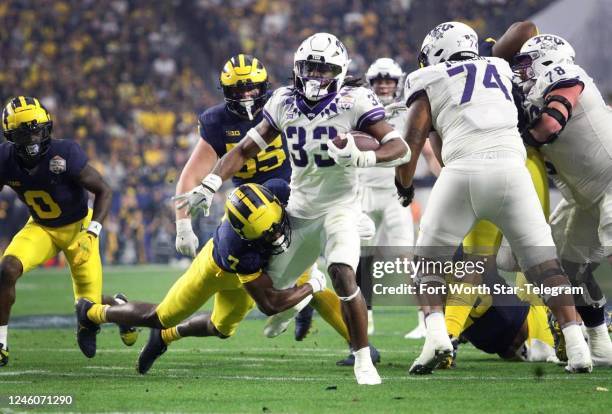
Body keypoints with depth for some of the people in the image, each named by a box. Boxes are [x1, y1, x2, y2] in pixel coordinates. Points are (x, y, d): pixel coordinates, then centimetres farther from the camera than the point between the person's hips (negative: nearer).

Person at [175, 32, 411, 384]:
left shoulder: (353, 102, -13)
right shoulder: (285, 103, 1)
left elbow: (400, 148, -18)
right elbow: (246, 149, 7)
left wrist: (361, 158, -36)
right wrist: (209, 185, -3)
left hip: (338, 207, -5)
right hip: (298, 209, 5)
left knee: (343, 276, -29)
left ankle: (363, 360, -16)